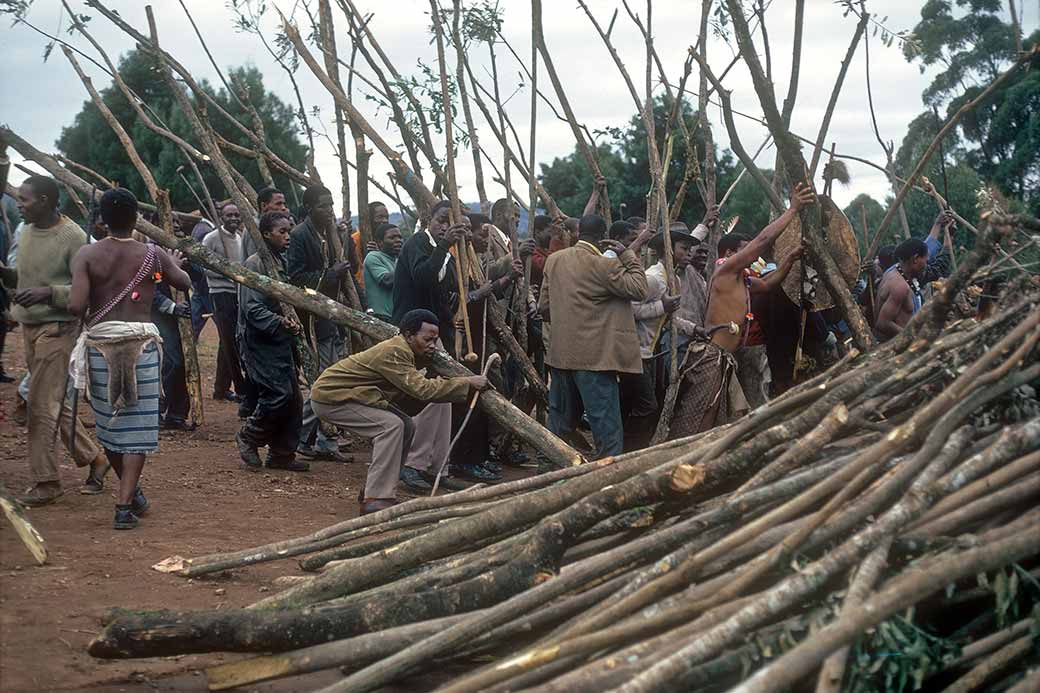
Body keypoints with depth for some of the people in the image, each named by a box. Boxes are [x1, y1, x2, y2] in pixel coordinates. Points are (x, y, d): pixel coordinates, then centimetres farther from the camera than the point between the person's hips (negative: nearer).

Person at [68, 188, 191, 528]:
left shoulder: (87, 254, -4)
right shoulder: (153, 254, 0)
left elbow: (76, 305, -14)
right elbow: (185, 283, 17)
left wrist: (85, 313, 9)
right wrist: (175, 263, 38)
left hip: (99, 345, 1)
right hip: (141, 344, -1)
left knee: (108, 422, 17)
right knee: (136, 426, 3)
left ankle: (131, 492, 31)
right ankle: (125, 505, -5)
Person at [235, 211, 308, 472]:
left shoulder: (282, 261, 14)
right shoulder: (254, 264, -12)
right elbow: (253, 309, -19)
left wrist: (293, 323, 9)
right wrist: (280, 323, -28)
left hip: (280, 340, 9)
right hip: (260, 341, -9)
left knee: (293, 398, 6)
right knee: (279, 394, -16)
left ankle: (282, 454, 16)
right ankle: (248, 438, 7)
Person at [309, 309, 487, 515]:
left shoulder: (407, 352, 3)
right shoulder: (393, 352, -28)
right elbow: (422, 389, -36)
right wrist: (467, 383, -31)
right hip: (330, 397, -10)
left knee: (406, 426, 7)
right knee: (391, 425, -25)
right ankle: (375, 500, -25)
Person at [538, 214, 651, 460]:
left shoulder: (554, 260, 6)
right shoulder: (604, 265, -14)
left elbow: (544, 306, 11)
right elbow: (639, 289, -11)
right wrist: (628, 254, -5)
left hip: (561, 354, 7)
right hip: (594, 356, -7)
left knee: (559, 424, 18)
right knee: (607, 430, -1)